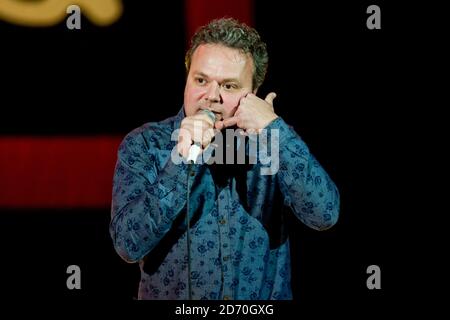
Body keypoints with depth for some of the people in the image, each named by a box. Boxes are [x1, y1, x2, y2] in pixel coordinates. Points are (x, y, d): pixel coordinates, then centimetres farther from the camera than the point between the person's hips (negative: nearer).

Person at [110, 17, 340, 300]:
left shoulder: (273, 143, 0)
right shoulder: (144, 146, -4)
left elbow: (325, 216, -13)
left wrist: (274, 128, -18)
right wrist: (182, 159, -20)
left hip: (264, 300, 1)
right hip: (171, 298, -1)